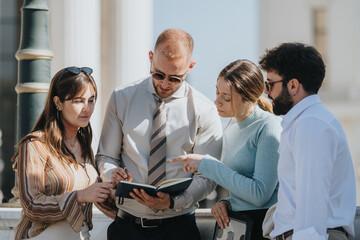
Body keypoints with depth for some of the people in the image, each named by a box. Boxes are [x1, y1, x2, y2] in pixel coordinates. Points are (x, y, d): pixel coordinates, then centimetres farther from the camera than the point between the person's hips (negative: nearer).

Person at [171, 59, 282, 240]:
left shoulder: (270, 127, -10)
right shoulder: (230, 133, 13)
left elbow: (260, 194, -17)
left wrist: (207, 164, -14)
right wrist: (225, 203, 1)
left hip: (263, 225, -7)